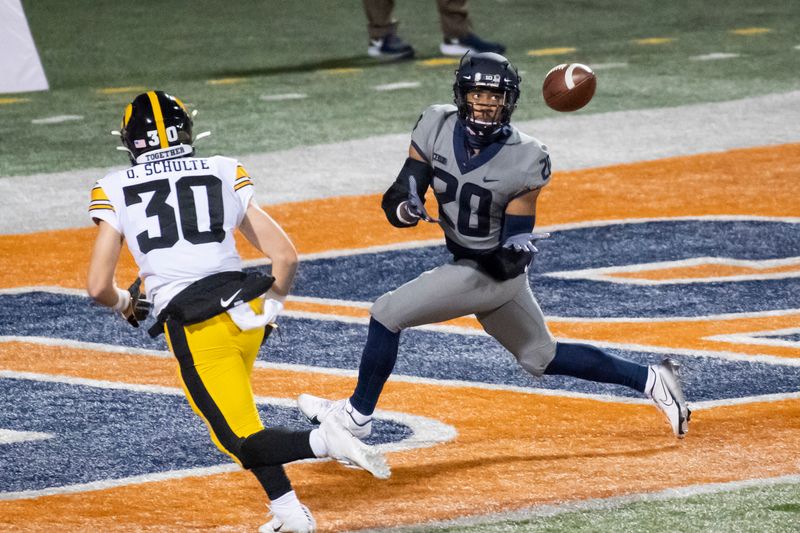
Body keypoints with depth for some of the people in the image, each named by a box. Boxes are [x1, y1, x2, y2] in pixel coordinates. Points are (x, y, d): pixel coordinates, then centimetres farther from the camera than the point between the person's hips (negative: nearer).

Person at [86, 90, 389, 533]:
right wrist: (269, 308, 22)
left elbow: (98, 287, 1)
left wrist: (124, 305, 23)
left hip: (193, 328, -4)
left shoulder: (115, 192, 5)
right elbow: (285, 255, 6)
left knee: (243, 443, 2)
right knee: (231, 410, 27)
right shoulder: (224, 174, 11)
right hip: (245, 311, 4)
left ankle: (321, 441, -26)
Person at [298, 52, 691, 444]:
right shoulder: (437, 128, -10)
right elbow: (395, 200, -11)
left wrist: (515, 252, -42)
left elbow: (511, 248, -19)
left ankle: (358, 413, 13)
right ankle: (649, 379, 29)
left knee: (386, 314, -8)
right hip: (468, 263, 7)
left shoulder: (525, 160, -22)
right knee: (542, 357, 20)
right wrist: (404, 208, -34)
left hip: (493, 271, -7)